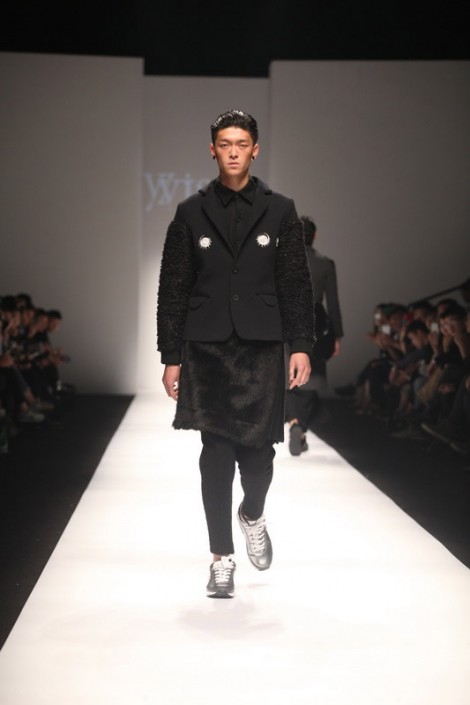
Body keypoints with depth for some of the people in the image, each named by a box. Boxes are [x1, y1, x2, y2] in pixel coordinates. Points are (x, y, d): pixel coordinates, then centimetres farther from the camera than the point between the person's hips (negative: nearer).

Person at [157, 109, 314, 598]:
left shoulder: (280, 212, 7)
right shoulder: (191, 214, 7)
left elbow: (296, 284, 5)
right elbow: (173, 290, 6)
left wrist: (301, 346, -3)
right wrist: (171, 357, 2)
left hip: (261, 349, 0)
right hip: (206, 351, 0)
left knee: (257, 450, -1)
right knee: (216, 454, 0)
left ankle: (253, 516, 32)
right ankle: (222, 558, 11)